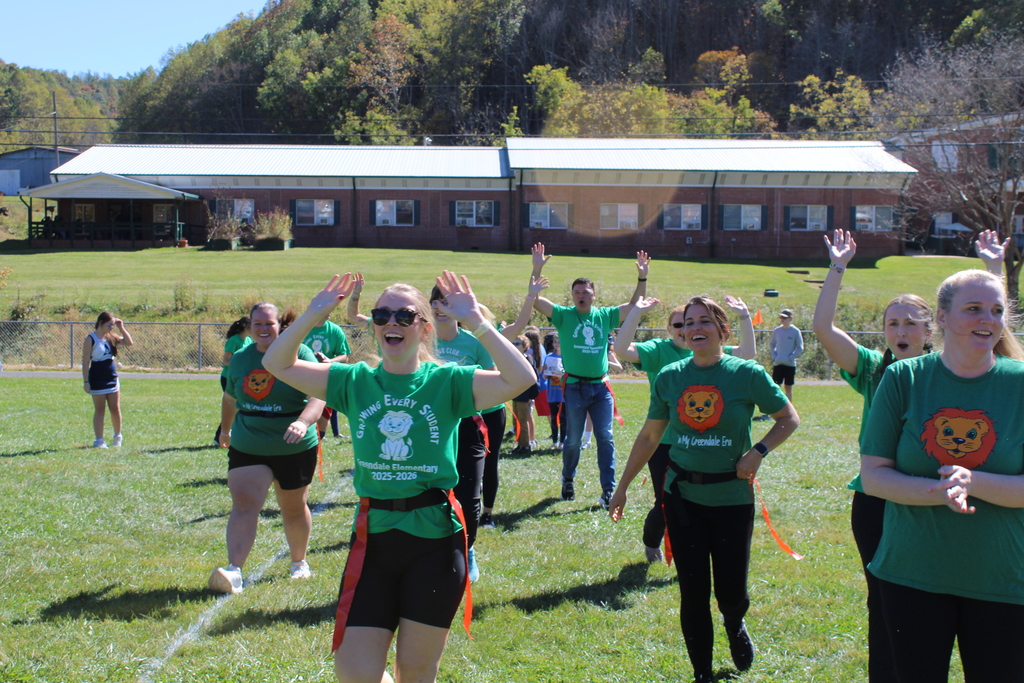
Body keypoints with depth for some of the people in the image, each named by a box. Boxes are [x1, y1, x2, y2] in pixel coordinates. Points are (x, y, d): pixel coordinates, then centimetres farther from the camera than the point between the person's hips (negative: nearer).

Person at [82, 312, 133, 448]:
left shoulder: (111, 337, 7)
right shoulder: (91, 339, -10)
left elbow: (128, 343, 9)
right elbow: (85, 362, -11)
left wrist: (121, 328, 1)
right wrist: (86, 382, -15)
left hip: (112, 378, 5)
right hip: (97, 379, -5)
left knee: (115, 409, 9)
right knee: (99, 410, 2)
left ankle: (118, 436, 25)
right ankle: (99, 440, 9)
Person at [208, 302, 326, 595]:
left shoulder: (298, 353, -10)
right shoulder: (240, 359, 5)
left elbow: (318, 395, -20)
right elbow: (231, 397, 22)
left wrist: (303, 422, -38)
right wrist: (225, 429, 33)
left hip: (295, 450, -2)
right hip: (247, 448, 3)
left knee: (294, 508, 13)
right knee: (243, 504, -14)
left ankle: (299, 562, 36)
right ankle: (234, 572, -22)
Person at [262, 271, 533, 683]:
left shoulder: (447, 382, -4)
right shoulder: (355, 382, 5)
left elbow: (521, 379, -18)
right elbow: (278, 364, 4)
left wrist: (476, 322, -21)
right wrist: (313, 314, -8)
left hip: (434, 543, -2)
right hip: (372, 540, 2)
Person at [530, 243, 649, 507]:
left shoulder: (605, 316, 7)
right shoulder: (564, 315, 0)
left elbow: (634, 305, 6)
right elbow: (535, 300, -10)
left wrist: (642, 277, -7)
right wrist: (537, 270, -20)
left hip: (601, 387, 2)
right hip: (575, 386, -2)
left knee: (605, 437, -2)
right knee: (573, 439, 7)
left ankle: (608, 490, 2)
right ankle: (568, 481, 30)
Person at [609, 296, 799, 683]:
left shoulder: (747, 374, -8)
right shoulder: (669, 377, 0)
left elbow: (789, 420, 2)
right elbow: (649, 437, 8)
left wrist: (758, 451, -13)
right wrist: (622, 487, 10)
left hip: (732, 496, -2)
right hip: (683, 496, 2)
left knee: (731, 592, 4)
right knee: (693, 593, 3)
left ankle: (735, 627, 41)